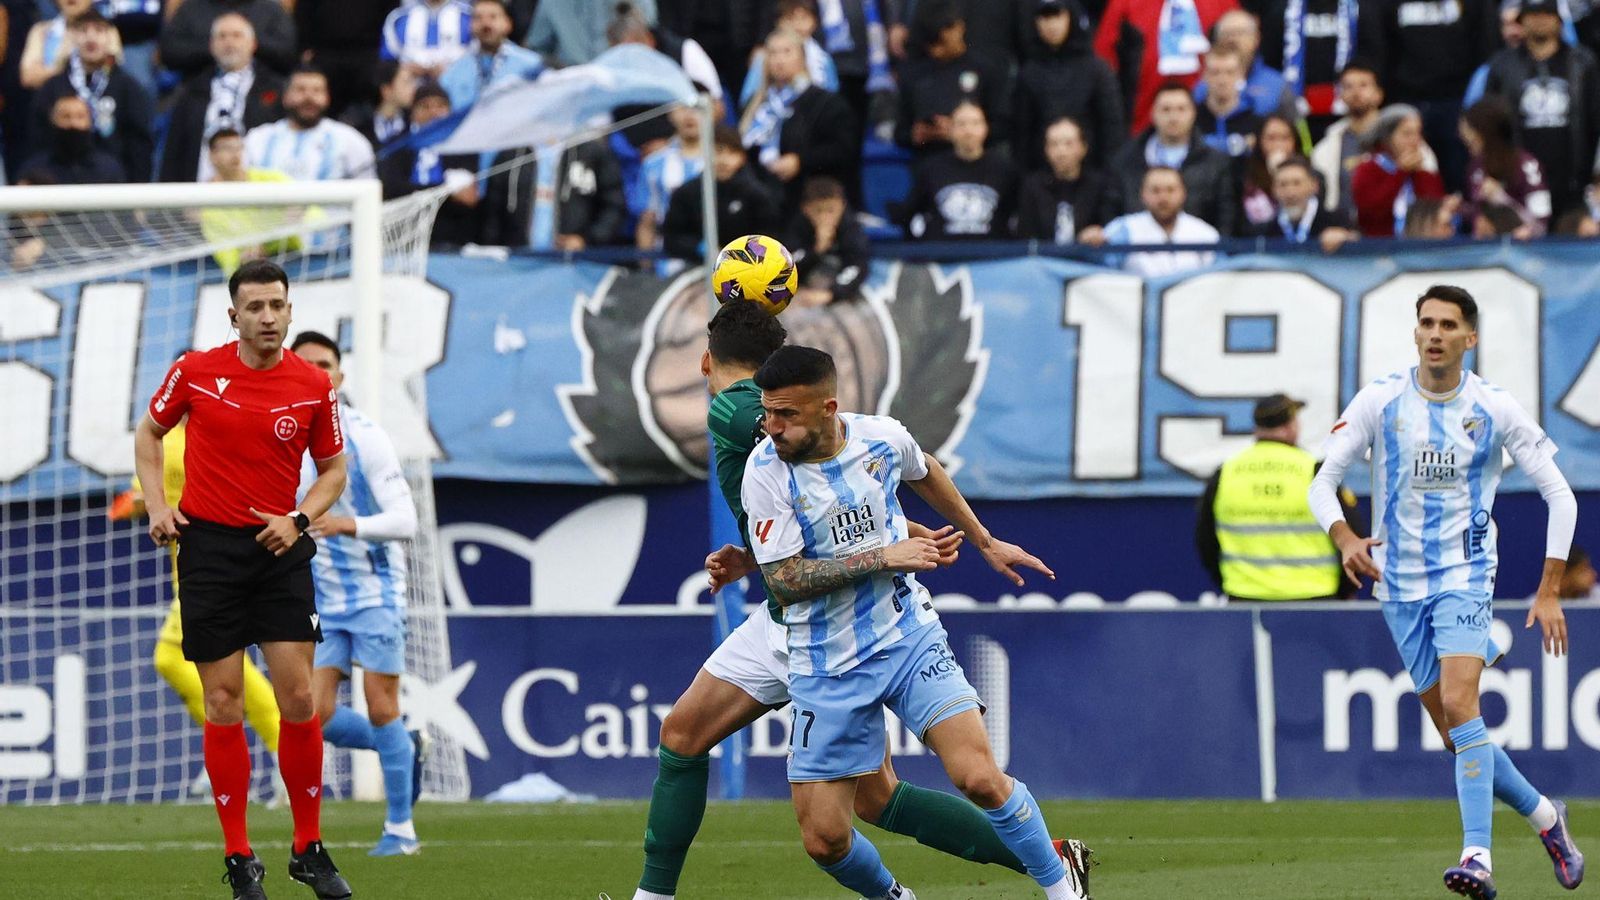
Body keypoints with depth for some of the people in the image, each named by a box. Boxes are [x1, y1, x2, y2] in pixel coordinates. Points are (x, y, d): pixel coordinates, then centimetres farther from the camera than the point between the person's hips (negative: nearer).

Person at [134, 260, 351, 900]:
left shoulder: (313, 386, -1)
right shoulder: (196, 372, -3)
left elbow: (333, 469, 9)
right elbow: (150, 432, 13)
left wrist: (299, 519, -8)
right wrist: (156, 502, 0)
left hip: (280, 546, 1)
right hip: (207, 542, -1)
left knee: (298, 697, -5)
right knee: (223, 701, -1)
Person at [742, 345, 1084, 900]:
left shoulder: (883, 438, -4)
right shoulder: (765, 474, -14)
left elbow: (925, 474, 20)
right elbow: (783, 582, -17)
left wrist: (985, 543, 31)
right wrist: (884, 557, -19)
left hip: (909, 639, 1)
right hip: (827, 667, -1)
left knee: (979, 778, -17)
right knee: (824, 839, -5)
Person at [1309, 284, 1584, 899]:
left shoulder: (1495, 410, -5)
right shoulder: (1380, 402, -3)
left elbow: (1559, 496, 1)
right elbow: (1321, 483, -1)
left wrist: (1549, 591, -5)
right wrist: (1344, 539, -22)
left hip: (1465, 574, -3)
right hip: (1400, 582, 3)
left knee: (1459, 705, -23)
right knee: (1454, 731, 4)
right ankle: (1543, 815, 26)